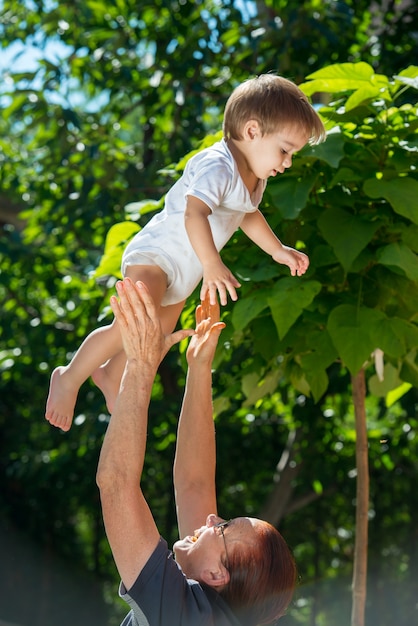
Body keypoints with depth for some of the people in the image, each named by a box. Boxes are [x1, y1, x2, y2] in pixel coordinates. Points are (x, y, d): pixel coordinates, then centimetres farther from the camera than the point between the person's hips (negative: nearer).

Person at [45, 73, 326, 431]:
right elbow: (194, 214, -41)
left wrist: (278, 250, 30)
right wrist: (213, 265, -51)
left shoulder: (254, 178, 7)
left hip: (182, 274, 10)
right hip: (154, 257, -10)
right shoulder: (217, 166, -26)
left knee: (160, 333, 21)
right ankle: (70, 378, -10)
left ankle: (110, 374, 46)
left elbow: (248, 215, 28)